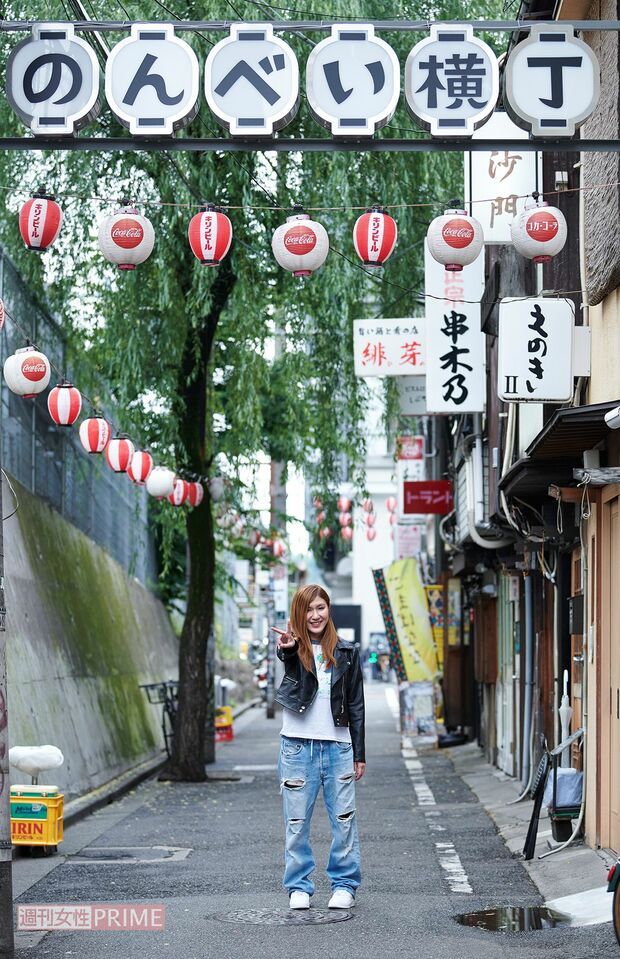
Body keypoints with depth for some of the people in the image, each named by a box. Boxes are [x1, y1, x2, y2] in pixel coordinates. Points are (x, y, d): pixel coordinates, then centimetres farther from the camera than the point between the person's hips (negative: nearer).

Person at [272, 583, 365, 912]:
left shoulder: (345, 652, 8)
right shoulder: (295, 649, 1)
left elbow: (356, 705, 10)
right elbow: (285, 657, -26)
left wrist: (359, 753, 7)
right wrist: (287, 649, -51)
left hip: (338, 745, 1)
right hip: (297, 745, -1)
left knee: (344, 819, 2)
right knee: (296, 822, 4)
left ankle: (344, 885, 13)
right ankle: (298, 887, 13)